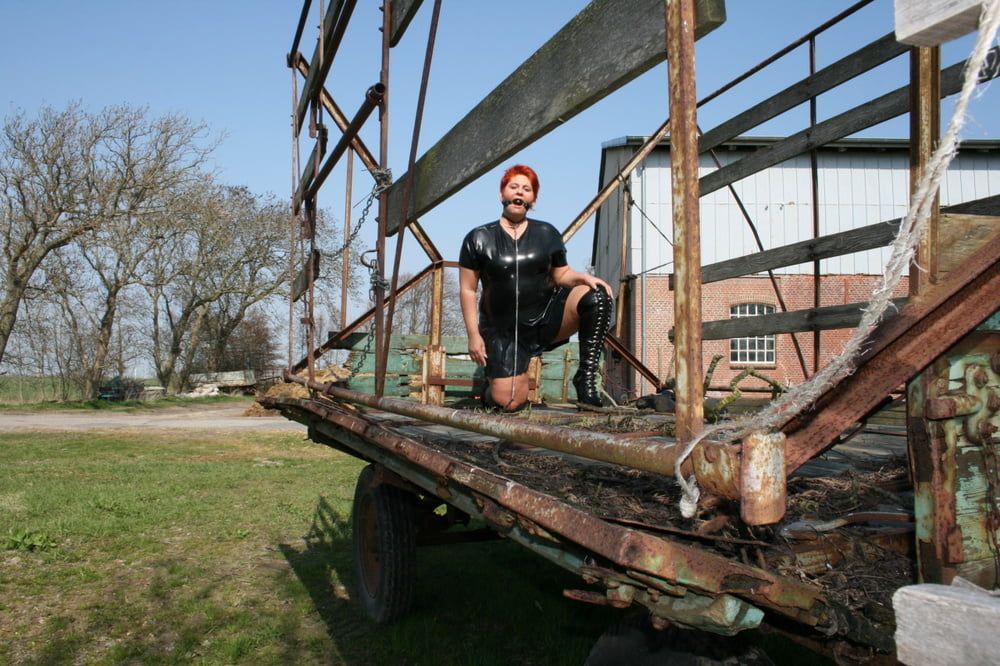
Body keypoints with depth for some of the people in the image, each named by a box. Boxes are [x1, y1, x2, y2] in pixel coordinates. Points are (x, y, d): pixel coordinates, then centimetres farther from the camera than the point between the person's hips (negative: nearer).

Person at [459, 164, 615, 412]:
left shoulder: (547, 234, 7)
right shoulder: (479, 239, 0)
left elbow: (561, 275, 11)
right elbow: (467, 290, 1)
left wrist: (583, 277, -12)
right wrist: (473, 335, -5)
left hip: (547, 316, 2)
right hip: (504, 331, -2)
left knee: (597, 296, -26)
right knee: (508, 403, -18)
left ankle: (585, 378, -17)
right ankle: (492, 389, 22)